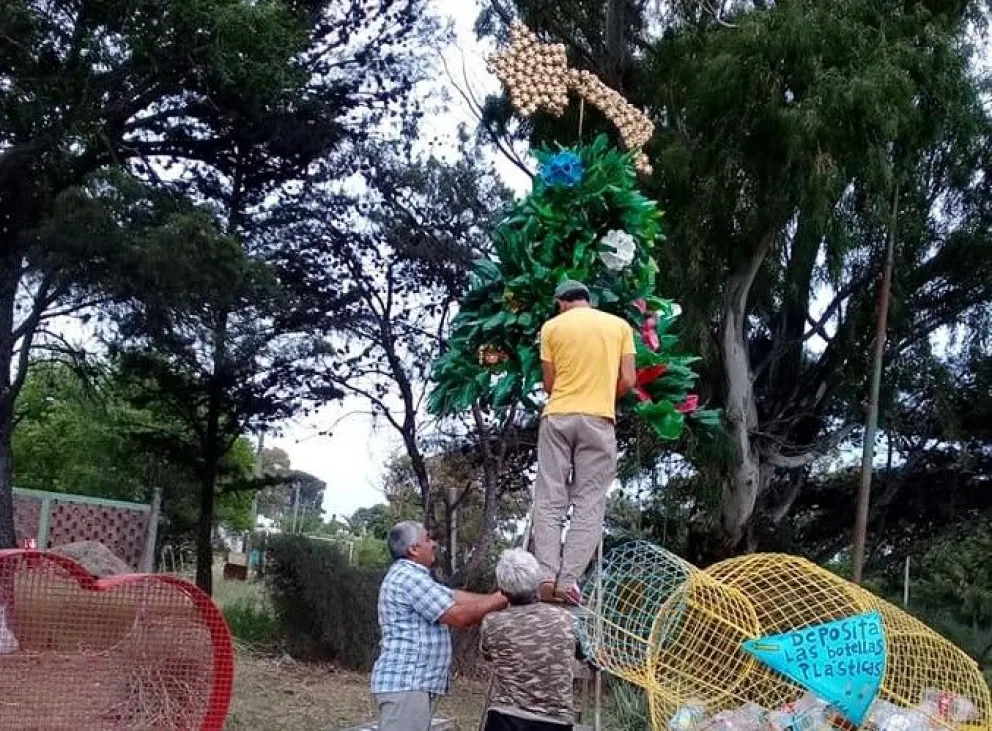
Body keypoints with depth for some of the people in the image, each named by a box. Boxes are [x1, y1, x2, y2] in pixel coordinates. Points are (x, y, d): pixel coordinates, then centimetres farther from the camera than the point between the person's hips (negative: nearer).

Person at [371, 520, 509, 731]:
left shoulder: (412, 576, 21)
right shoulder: (409, 577, -15)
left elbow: (455, 597, 18)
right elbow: (459, 616, -16)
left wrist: (499, 596, 11)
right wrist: (502, 599, -6)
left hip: (414, 683, 11)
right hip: (405, 683, -11)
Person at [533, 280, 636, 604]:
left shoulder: (552, 326, 6)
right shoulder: (620, 325, 9)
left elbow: (549, 383, 7)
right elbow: (628, 381, 4)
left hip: (557, 417, 0)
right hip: (599, 420, 0)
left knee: (549, 502, 2)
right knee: (589, 505, 0)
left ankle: (547, 578, -11)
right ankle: (567, 581, -11)